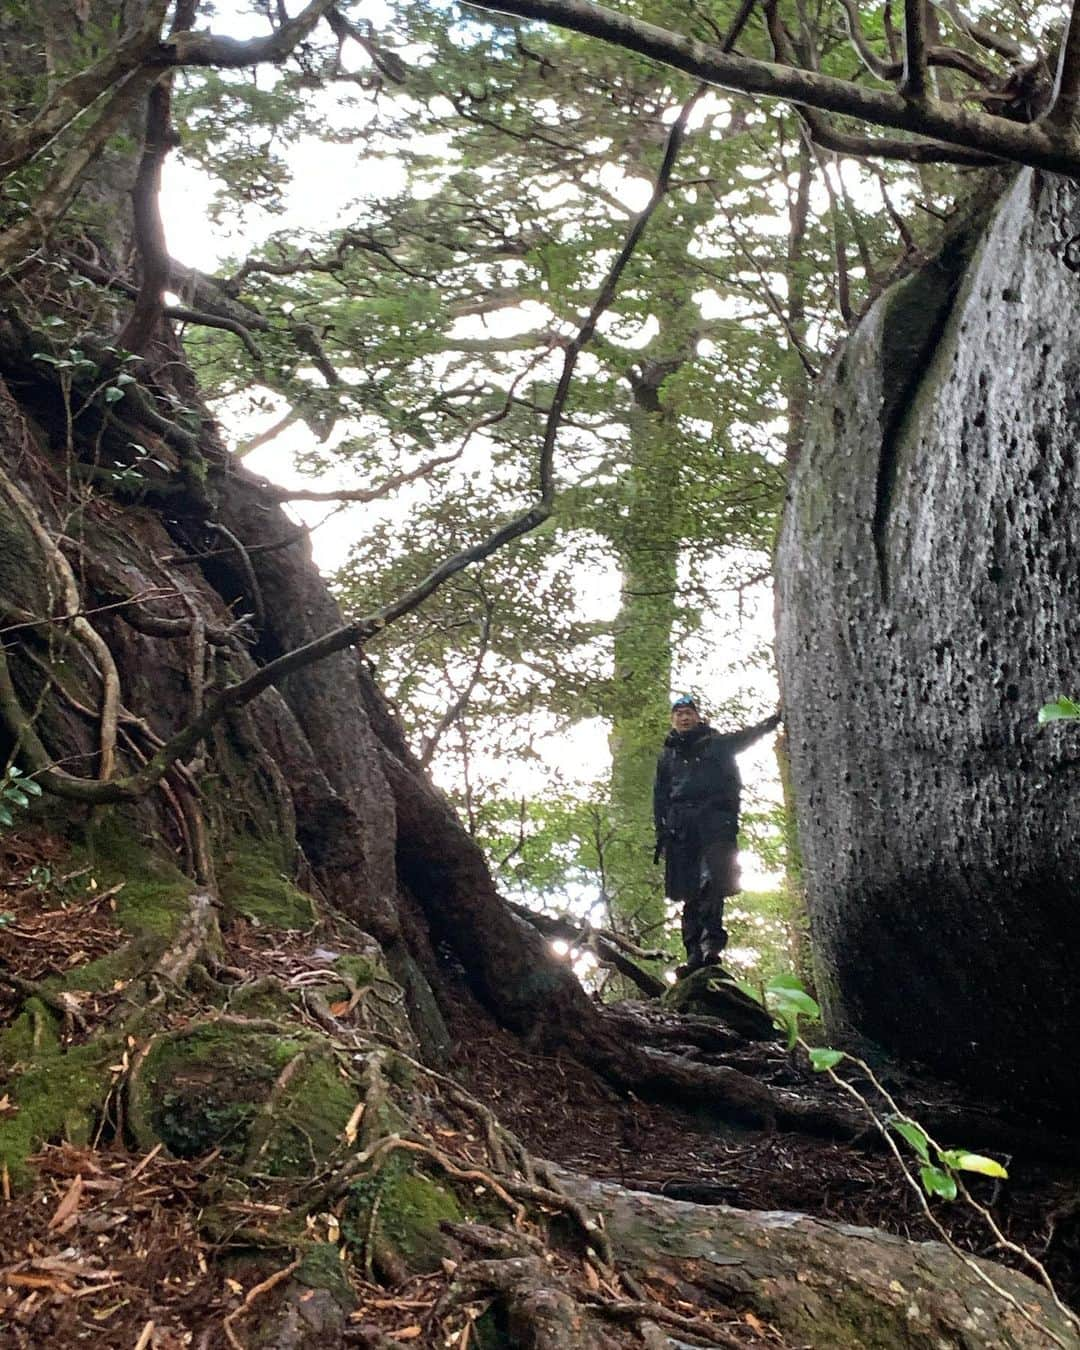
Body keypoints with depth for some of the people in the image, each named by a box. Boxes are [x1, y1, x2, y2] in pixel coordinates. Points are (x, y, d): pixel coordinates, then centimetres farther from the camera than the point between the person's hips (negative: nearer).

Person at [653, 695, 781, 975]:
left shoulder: (717, 744, 18)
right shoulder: (667, 756, 25)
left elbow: (748, 736, 2)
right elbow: (660, 797, 21)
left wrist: (774, 720, -16)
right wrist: (661, 832, 8)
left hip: (714, 818, -3)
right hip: (680, 823, 3)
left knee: (712, 881, -21)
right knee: (689, 891, -4)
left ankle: (711, 940, -30)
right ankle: (695, 952, -8)